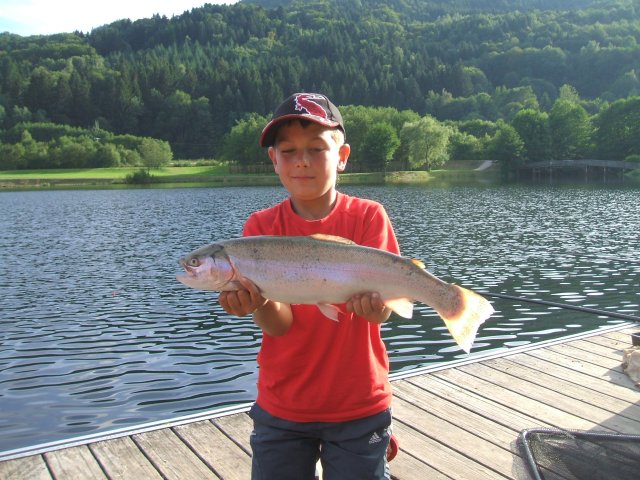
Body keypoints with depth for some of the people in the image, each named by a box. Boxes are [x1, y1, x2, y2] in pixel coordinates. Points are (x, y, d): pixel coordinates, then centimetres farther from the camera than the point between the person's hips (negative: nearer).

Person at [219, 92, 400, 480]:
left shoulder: (369, 217, -7)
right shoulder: (261, 227, -5)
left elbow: (383, 311, -16)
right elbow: (279, 324, -14)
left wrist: (373, 302, -38)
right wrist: (259, 303, -35)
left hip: (359, 407, -1)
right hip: (281, 408, 1)